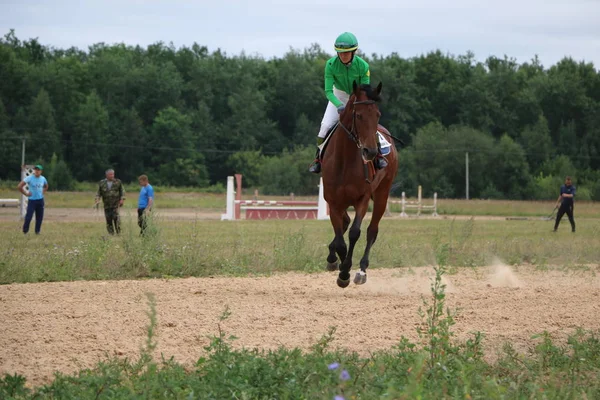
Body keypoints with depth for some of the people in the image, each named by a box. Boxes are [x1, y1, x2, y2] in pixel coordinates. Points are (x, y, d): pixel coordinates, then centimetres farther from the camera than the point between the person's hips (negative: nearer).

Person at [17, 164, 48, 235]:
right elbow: (19, 186, -12)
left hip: (40, 200, 4)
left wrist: (43, 192, 10)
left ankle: (37, 231, 18)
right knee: (28, 216, -10)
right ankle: (25, 231, 4)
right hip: (32, 200, -4)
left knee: (39, 217, 6)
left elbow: (46, 186, 27)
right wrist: (25, 193, -10)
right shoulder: (29, 178, -11)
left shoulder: (43, 179, 4)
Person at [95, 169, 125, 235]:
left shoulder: (118, 182, 4)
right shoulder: (102, 183, 6)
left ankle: (118, 233, -10)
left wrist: (122, 199, -4)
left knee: (116, 217, -15)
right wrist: (97, 200, -8)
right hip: (107, 205, 2)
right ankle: (111, 233, 10)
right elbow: (98, 193, 8)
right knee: (108, 219, 2)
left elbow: (122, 191, 9)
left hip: (116, 204, -2)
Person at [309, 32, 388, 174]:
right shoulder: (331, 64, -24)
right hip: (338, 96, 1)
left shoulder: (362, 66, -25)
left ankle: (378, 154, 3)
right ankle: (318, 158, 2)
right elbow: (328, 91, -23)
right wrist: (339, 105, -40)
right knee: (325, 125, -15)